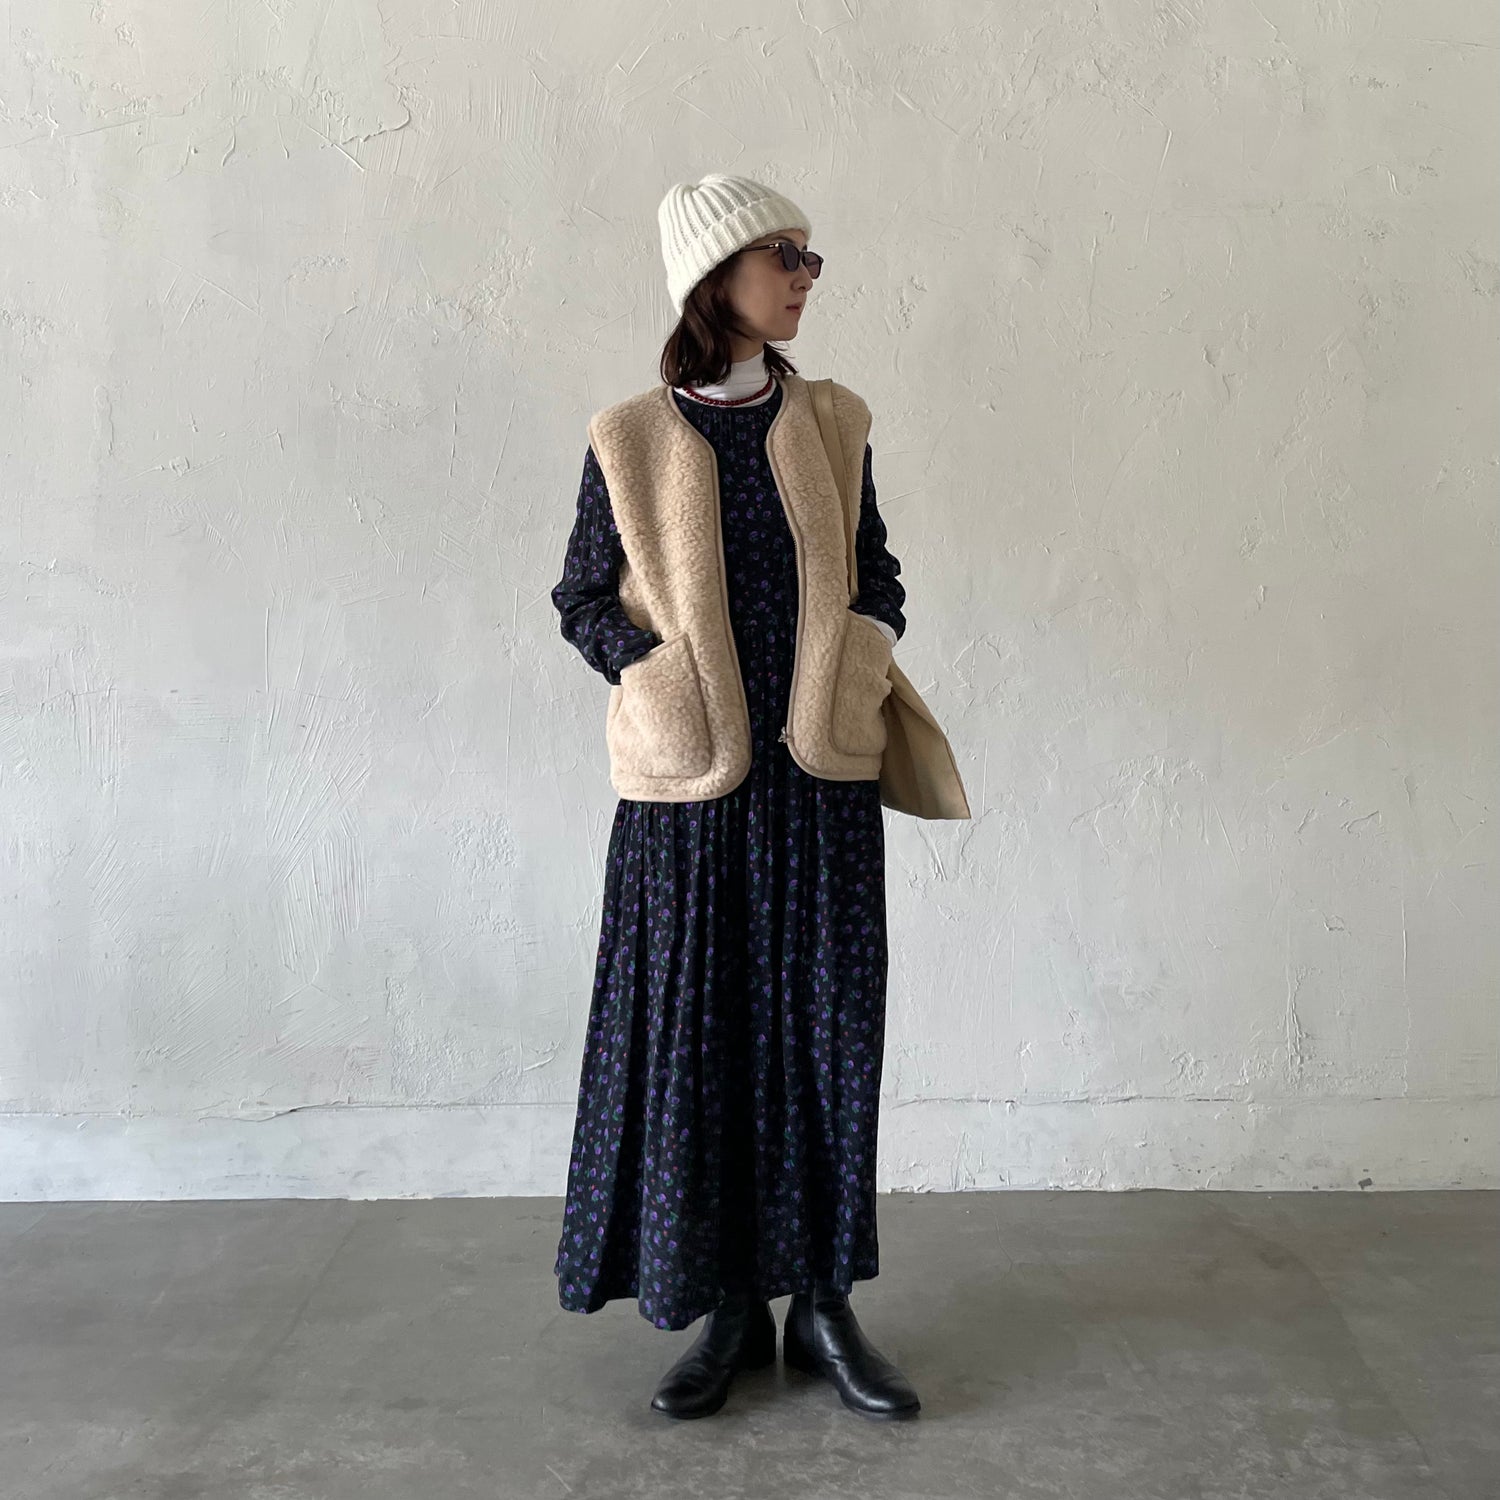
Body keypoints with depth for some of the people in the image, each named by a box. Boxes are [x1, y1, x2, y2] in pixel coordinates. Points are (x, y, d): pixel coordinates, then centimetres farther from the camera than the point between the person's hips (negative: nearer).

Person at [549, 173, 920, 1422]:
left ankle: (825, 1306, 19)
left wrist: (869, 652, -2)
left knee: (828, 1030, 4)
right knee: (694, 1036, 3)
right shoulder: (631, 438, 1)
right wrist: (654, 673, -8)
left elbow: (878, 571, 17)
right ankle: (728, 1308, 19)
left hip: (822, 780, 2)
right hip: (691, 787, -2)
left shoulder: (831, 423, 8)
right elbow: (582, 597, 6)